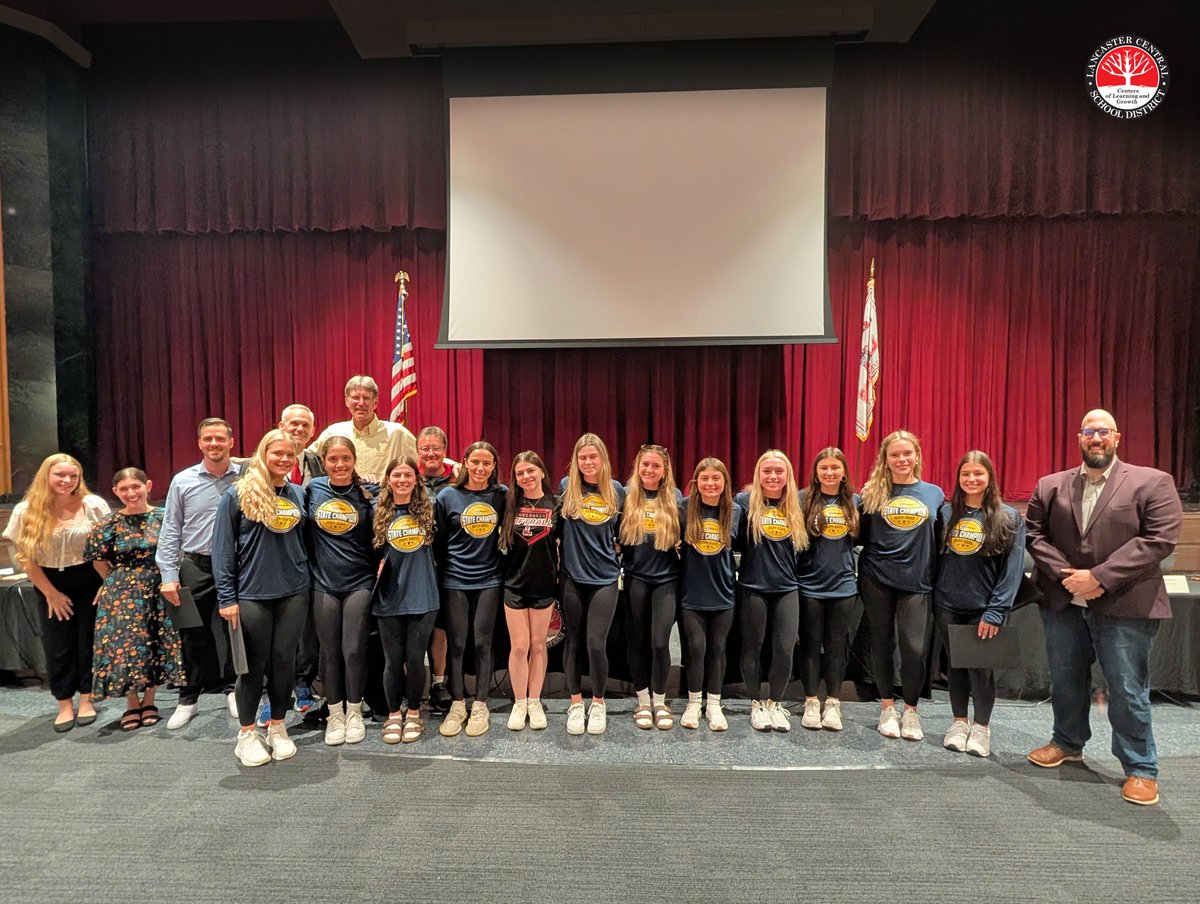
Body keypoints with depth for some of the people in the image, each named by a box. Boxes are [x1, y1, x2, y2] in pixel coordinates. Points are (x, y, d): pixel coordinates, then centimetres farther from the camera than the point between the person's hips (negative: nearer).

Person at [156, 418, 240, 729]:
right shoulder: (183, 481, 2)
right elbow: (170, 531, 3)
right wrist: (168, 575, -2)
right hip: (196, 566, 0)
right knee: (194, 636, 8)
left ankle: (232, 688, 28)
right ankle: (189, 698, 23)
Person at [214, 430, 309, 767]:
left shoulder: (299, 494, 7)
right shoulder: (238, 495, -4)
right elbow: (222, 548, -5)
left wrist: (309, 580, 7)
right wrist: (226, 597, -8)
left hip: (293, 593, 3)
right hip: (251, 595, -3)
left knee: (284, 660, 9)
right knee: (254, 664, 5)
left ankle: (278, 728, 24)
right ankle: (247, 734, 21)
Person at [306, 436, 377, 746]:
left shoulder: (367, 494, -4)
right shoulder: (313, 488, 0)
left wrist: (382, 564, -5)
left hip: (359, 583, -1)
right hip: (323, 583, 2)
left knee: (354, 650, 1)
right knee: (329, 651, 8)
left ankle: (354, 712, 21)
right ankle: (335, 714, 24)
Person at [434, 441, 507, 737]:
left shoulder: (502, 494, -1)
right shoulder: (448, 496, -3)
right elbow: (438, 540, 4)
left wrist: (504, 566, 5)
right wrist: (444, 571, 6)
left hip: (489, 579, 0)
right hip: (455, 581, 0)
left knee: (482, 642, 5)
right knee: (456, 644, 5)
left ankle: (480, 705, 18)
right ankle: (457, 704, 20)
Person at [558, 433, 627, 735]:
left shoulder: (617, 490, 3)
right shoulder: (567, 487, -1)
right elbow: (557, 526, 11)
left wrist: (616, 550, 4)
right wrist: (566, 552, 7)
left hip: (605, 577, 0)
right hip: (572, 576, 0)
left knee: (596, 643, -5)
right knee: (573, 642, 8)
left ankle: (598, 703, 17)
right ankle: (576, 703, 25)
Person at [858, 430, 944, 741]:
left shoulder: (934, 493, 5)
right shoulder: (873, 493, 2)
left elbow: (939, 541, 12)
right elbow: (862, 536, 7)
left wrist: (934, 576, 7)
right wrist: (863, 567, -2)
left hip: (916, 581, 0)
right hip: (877, 579, 0)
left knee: (914, 647, -4)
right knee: (882, 643, 8)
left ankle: (911, 710, 16)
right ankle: (887, 707, 23)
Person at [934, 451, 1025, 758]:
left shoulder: (1009, 518, -4)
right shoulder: (946, 513, 3)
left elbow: (1013, 568, -8)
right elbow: (935, 558, 7)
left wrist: (996, 611, -12)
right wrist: (930, 596, 1)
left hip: (984, 608, -2)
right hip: (948, 606, 2)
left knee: (980, 666, 2)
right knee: (955, 663, 11)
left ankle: (981, 726, 23)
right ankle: (959, 721, 28)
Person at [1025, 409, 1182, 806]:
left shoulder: (1153, 483, -3)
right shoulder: (1050, 486, 7)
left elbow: (1159, 539, -13)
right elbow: (1034, 533, 3)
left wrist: (1099, 577, -18)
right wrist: (1065, 574, -12)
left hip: (1124, 605, -3)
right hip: (1063, 602, 4)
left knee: (1128, 691, 3)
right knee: (1065, 680, 17)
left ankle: (1141, 769, 20)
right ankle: (1068, 743, 36)